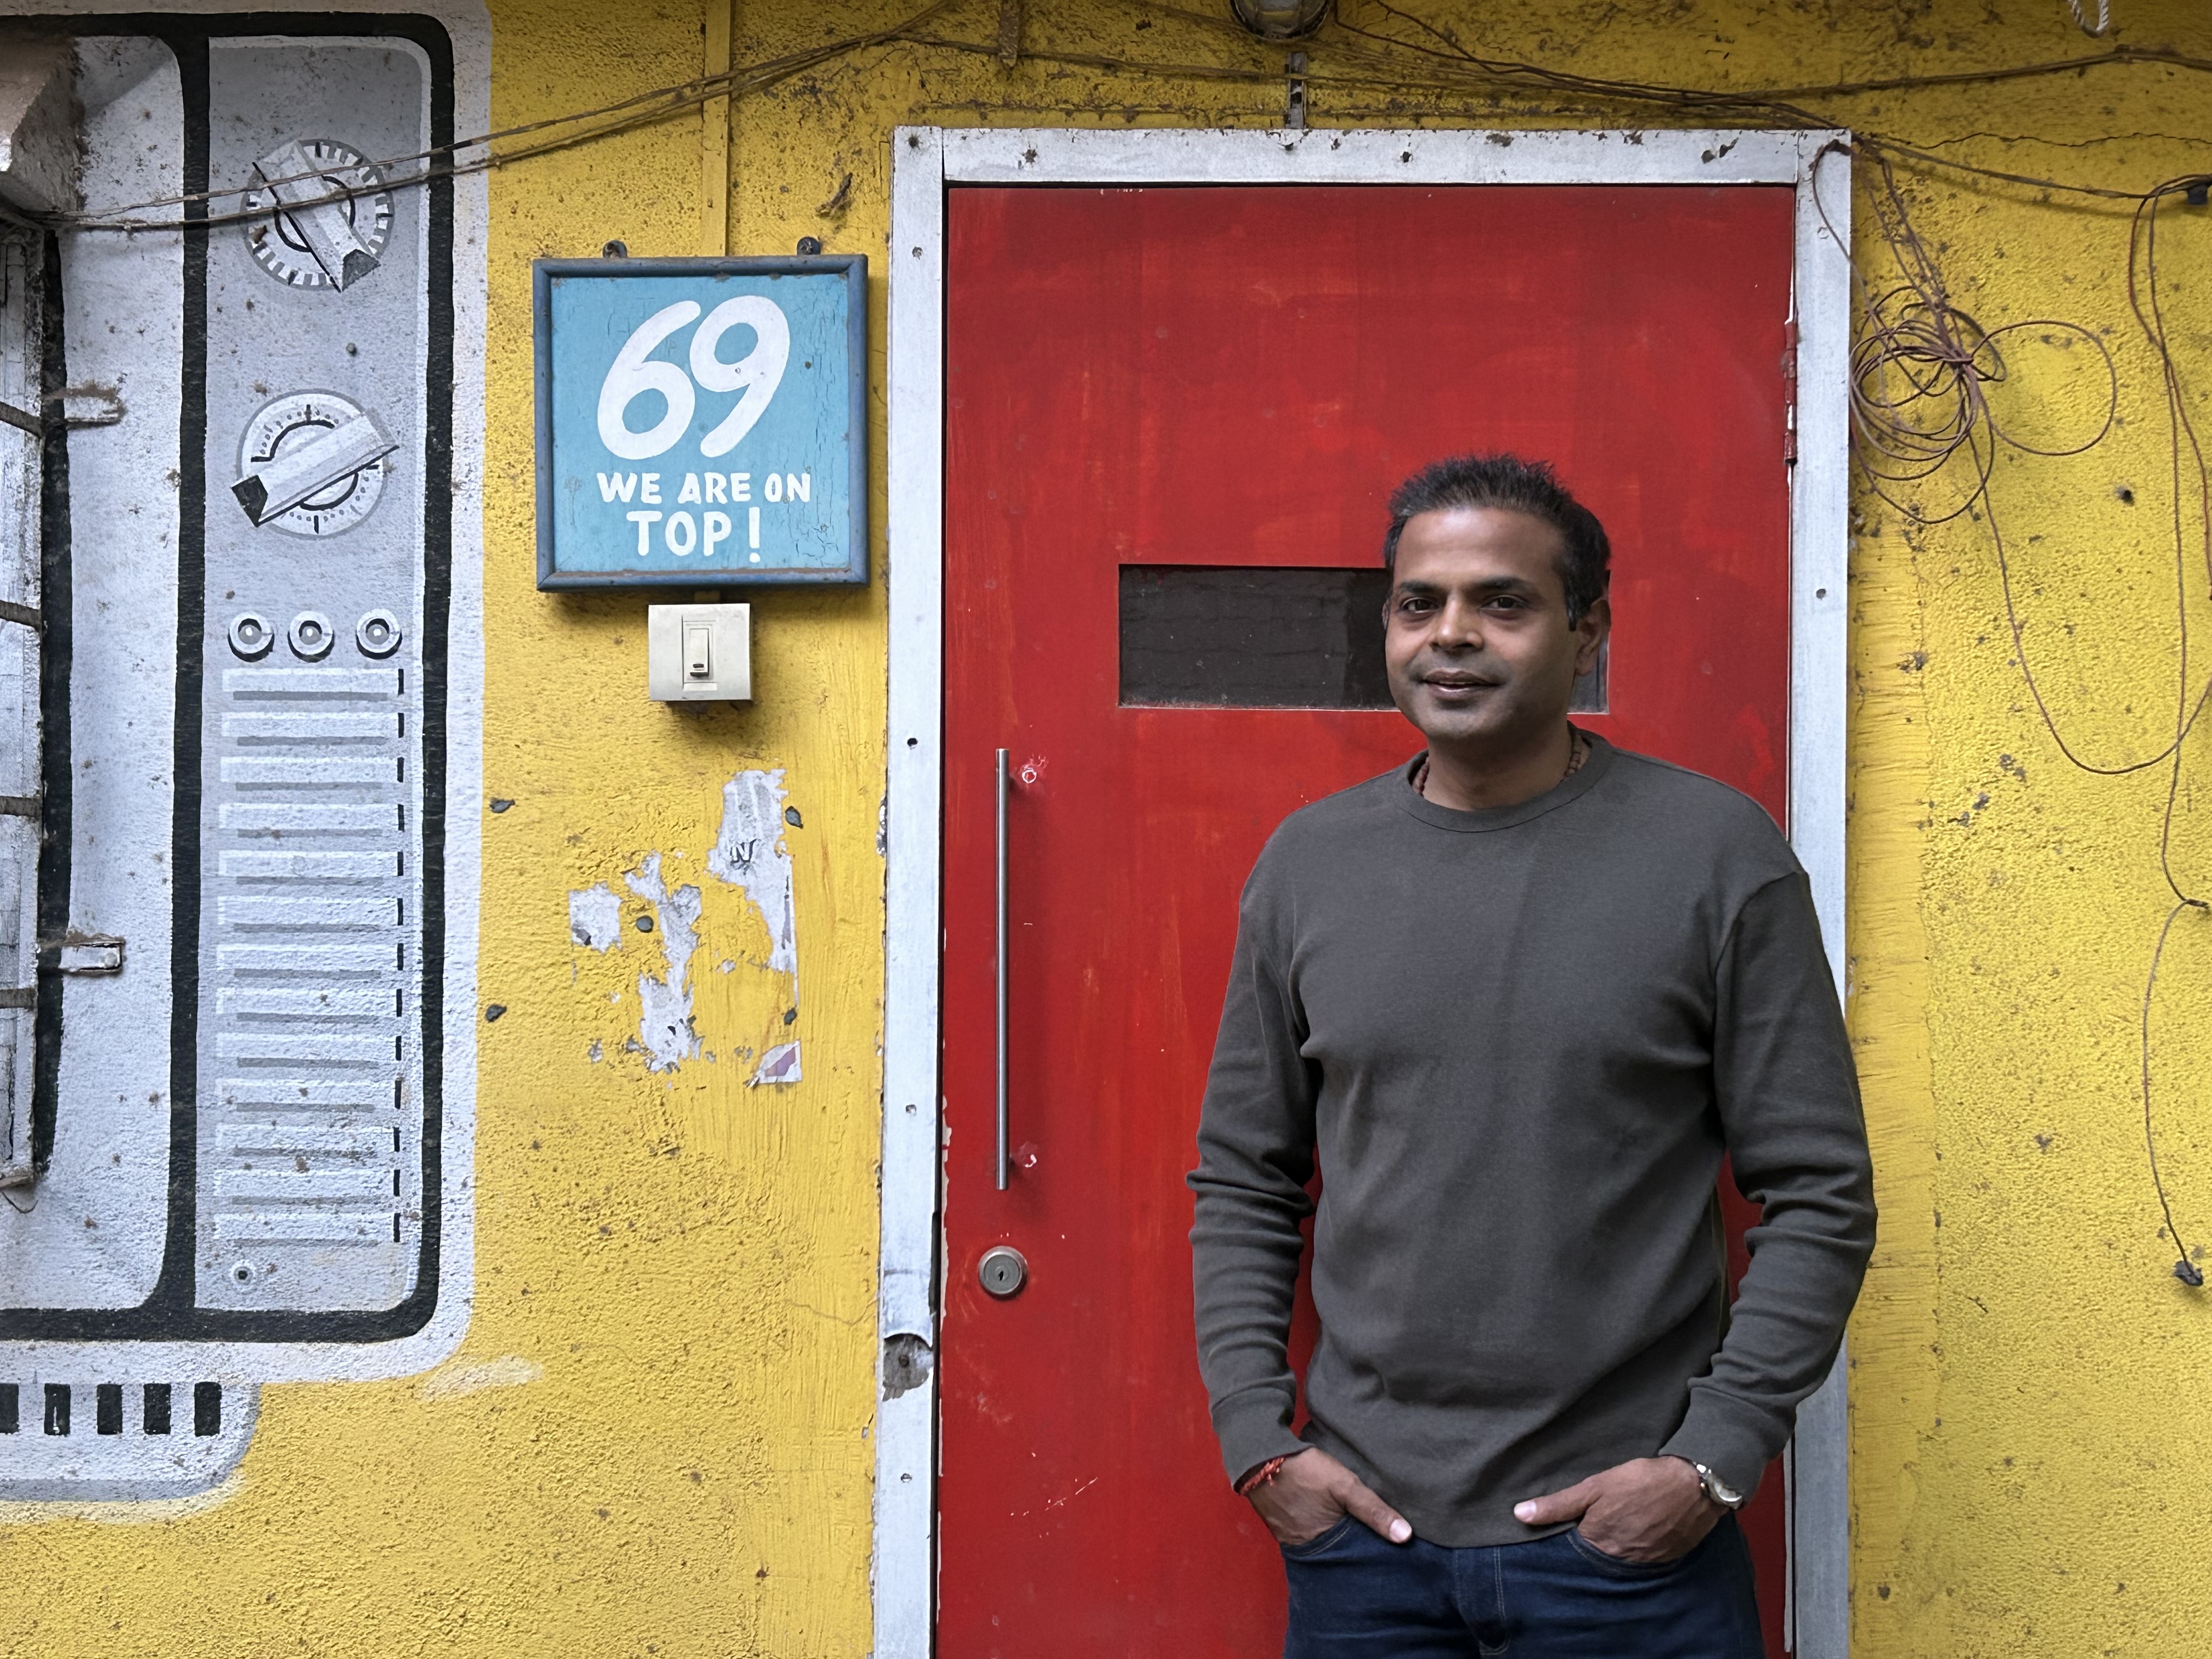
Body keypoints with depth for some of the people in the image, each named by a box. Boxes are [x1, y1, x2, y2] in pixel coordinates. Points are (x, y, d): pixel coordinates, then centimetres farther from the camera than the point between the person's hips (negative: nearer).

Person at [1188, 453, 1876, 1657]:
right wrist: (1258, 1442, 1)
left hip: (1634, 1536, -2)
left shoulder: (1717, 853, -4)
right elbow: (1240, 1183, 10)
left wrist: (1713, 1459, -10)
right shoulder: (1309, 863, 5)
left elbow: (1820, 1196, -3)